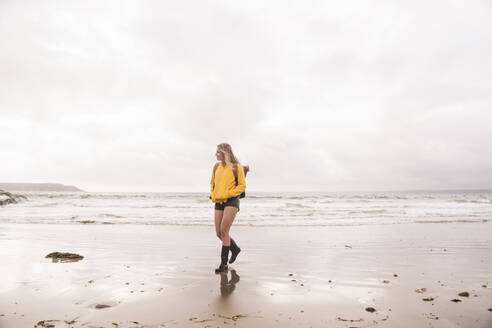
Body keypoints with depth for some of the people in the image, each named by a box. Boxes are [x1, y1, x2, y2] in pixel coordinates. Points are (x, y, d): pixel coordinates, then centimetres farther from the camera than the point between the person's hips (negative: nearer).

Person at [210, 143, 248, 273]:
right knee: (219, 233, 5)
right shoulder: (217, 166, 11)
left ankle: (224, 263, -4)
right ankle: (235, 249, 32)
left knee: (223, 230, -15)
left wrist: (227, 194, -15)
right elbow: (213, 183, 24)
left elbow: (242, 186, -5)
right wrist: (212, 194, 7)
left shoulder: (236, 167, -5)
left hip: (232, 201, -6)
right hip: (218, 203, 6)